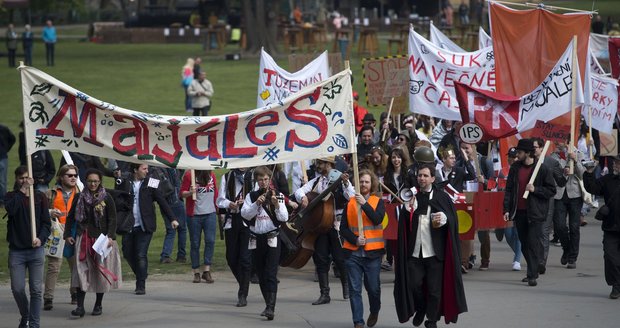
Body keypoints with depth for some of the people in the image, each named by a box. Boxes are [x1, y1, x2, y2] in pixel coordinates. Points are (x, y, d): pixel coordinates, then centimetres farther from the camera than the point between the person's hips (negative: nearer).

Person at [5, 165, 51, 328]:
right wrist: (22, 191, -13)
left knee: (36, 290, -4)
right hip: (16, 250, 0)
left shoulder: (40, 197, 6)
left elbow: (46, 222, 4)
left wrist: (41, 238, -13)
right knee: (17, 289, 0)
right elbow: (11, 209, -19)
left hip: (36, 249, 0)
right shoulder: (11, 196, 5)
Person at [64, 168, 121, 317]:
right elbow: (71, 217, 15)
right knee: (81, 271, -9)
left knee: (101, 270, 4)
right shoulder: (79, 198, 8)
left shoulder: (106, 198, 0)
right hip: (83, 238, 1)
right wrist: (68, 234, 6)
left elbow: (112, 219, -2)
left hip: (101, 239, -1)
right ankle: (80, 306, -13)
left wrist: (110, 236, -13)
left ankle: (98, 305, 18)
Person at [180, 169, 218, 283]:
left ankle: (206, 270, -7)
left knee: (210, 240, -10)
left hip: (210, 214, 3)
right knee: (195, 243, 3)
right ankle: (196, 272, 10)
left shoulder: (211, 175, 10)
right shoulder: (189, 175, -2)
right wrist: (190, 192, -21)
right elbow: (181, 193, -1)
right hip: (194, 214, -2)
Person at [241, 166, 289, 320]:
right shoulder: (251, 196, 8)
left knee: (271, 275, -13)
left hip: (272, 239, -3)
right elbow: (245, 214, -5)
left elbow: (284, 218, -4)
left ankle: (271, 308, -20)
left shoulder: (277, 196, 3)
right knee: (261, 275, 9)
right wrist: (257, 204, -18)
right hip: (256, 239, 3)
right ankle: (268, 305, 21)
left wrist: (276, 204, -19)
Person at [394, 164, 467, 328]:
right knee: (413, 284, 0)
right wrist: (408, 209, -9)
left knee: (434, 289, 1)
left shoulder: (442, 197, 1)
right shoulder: (411, 196, 10)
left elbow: (452, 218, -1)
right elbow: (403, 224, 9)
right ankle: (420, 309, 28)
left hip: (434, 251, -2)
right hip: (414, 251, 2)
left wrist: (443, 219, -21)